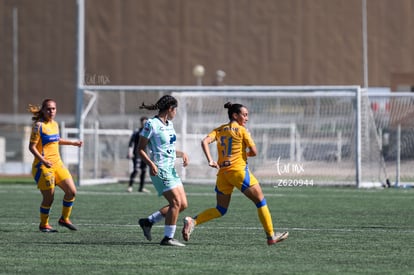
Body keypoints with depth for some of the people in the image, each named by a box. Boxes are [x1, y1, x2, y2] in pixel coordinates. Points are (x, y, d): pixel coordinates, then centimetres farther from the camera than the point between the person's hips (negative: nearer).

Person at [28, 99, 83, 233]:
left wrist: (73, 143, 33)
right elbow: (32, 147, -14)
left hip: (57, 163, 7)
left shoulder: (55, 124, 11)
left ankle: (64, 219, 19)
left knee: (71, 191, 1)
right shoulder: (38, 126, -11)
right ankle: (44, 224, 14)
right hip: (43, 166, -7)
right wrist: (43, 160, -26)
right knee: (49, 197, -6)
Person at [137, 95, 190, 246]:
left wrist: (182, 154, 5)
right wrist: (151, 164, -24)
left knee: (183, 204, 4)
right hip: (159, 170, -9)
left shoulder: (169, 124, 15)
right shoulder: (151, 124, -10)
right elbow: (140, 148, -9)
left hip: (171, 169, 9)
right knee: (176, 202, -15)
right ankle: (168, 238, -8)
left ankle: (148, 221, 14)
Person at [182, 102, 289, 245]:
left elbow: (204, 142, -4)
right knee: (260, 201, 6)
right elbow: (254, 152, -7)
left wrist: (210, 160, -9)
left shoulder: (219, 130, 11)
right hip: (239, 170, -6)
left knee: (220, 210, 13)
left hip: (222, 173, 6)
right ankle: (271, 236, 7)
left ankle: (192, 221, -8)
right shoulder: (241, 130, -4)